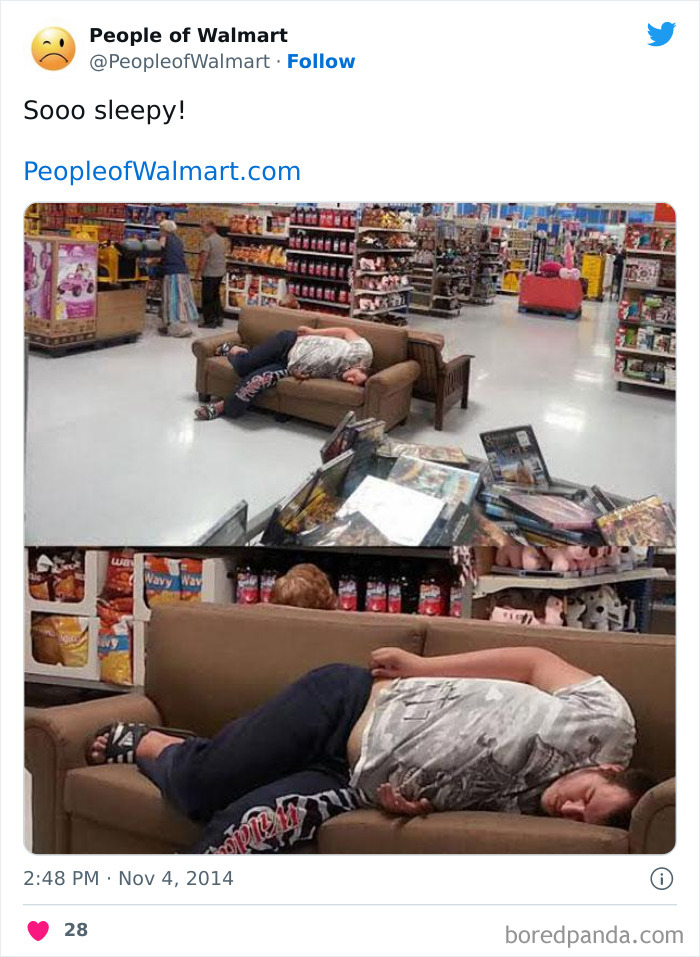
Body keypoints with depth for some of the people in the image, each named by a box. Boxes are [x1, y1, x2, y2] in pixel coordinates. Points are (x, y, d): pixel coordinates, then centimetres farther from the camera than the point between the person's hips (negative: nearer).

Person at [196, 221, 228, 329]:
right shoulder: (222, 240, 9)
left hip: (209, 273, -8)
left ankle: (209, 321, 1)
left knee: (207, 298, -1)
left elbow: (203, 257, -20)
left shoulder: (208, 240, -16)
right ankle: (218, 318, 22)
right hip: (220, 272, 8)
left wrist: (199, 272, -16)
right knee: (215, 295, 19)